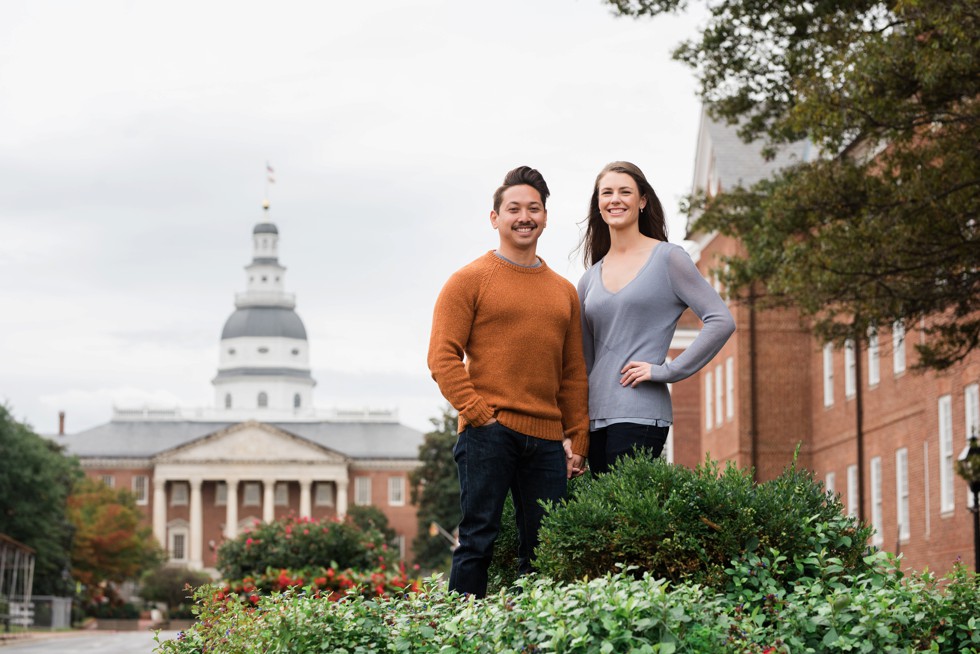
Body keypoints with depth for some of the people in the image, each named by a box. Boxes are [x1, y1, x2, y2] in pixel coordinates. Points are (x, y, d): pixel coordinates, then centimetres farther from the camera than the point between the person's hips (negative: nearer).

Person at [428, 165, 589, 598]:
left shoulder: (563, 291, 19)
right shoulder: (470, 280, 3)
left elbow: (574, 373, 18)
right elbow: (442, 356, -4)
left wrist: (576, 440, 10)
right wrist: (479, 414, -13)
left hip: (547, 439, 5)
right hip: (489, 432, -5)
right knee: (479, 541, -6)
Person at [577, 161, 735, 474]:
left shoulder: (667, 258, 1)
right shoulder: (590, 278, 16)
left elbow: (721, 321, -7)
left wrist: (667, 370, -11)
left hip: (640, 416, -5)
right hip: (596, 419, 6)